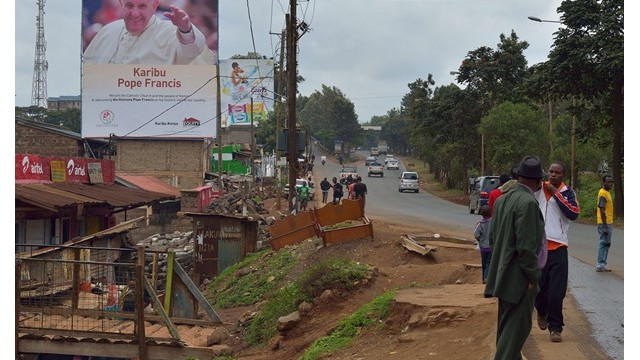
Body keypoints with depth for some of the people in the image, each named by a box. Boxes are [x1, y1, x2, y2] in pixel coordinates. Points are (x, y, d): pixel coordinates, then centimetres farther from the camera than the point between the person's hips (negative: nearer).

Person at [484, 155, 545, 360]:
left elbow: (492, 237, 12)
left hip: (503, 274, 9)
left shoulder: (501, 200, 6)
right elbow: (526, 246, -22)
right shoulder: (528, 203, -19)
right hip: (520, 278, -9)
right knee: (517, 327, -4)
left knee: (507, 324, 18)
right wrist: (532, 278, -13)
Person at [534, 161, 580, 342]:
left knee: (556, 292, -5)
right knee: (538, 287, 9)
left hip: (557, 247, -2)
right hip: (537, 245, 2)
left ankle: (555, 327, 8)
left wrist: (556, 193, -14)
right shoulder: (538, 189, 6)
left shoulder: (567, 193, 0)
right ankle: (542, 312, 40)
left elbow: (574, 214, -16)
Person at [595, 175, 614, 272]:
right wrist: (605, 226, -23)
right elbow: (602, 210, -21)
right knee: (604, 243, -7)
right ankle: (601, 265, -4)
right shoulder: (603, 193, -15)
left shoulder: (607, 193, 16)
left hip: (608, 223, 10)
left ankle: (602, 265, 17)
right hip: (605, 224, -10)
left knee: (606, 243, 12)